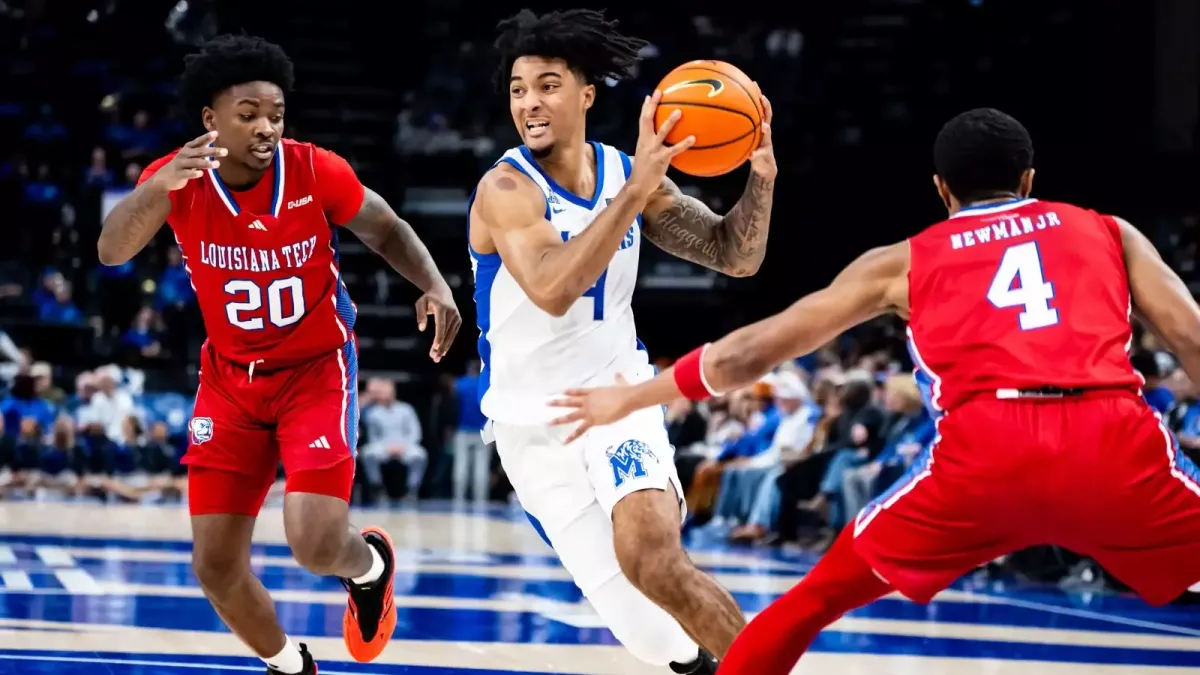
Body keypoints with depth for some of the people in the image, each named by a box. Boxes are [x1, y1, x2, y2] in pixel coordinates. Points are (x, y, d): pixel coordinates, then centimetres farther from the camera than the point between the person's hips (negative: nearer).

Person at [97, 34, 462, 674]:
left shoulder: (316, 171, -17)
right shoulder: (177, 179, -14)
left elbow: (387, 231, -1)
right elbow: (111, 251, -30)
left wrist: (435, 286, -20)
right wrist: (161, 185, -48)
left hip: (317, 369, -2)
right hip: (230, 377, 2)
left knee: (316, 542, -19)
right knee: (215, 565, 0)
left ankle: (369, 565, 20)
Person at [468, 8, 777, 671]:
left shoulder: (629, 173, -2)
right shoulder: (506, 188, -18)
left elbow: (735, 257, 3)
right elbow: (553, 291, -35)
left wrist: (761, 176, -16)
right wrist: (635, 192, -39)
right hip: (532, 426, -2)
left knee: (652, 560, -27)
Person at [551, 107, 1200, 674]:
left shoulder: (902, 263, 25)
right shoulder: (1111, 232, 25)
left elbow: (752, 351, 28)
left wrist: (631, 397, 40)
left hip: (982, 448, 0)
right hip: (1113, 442, 0)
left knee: (816, 599, 21)